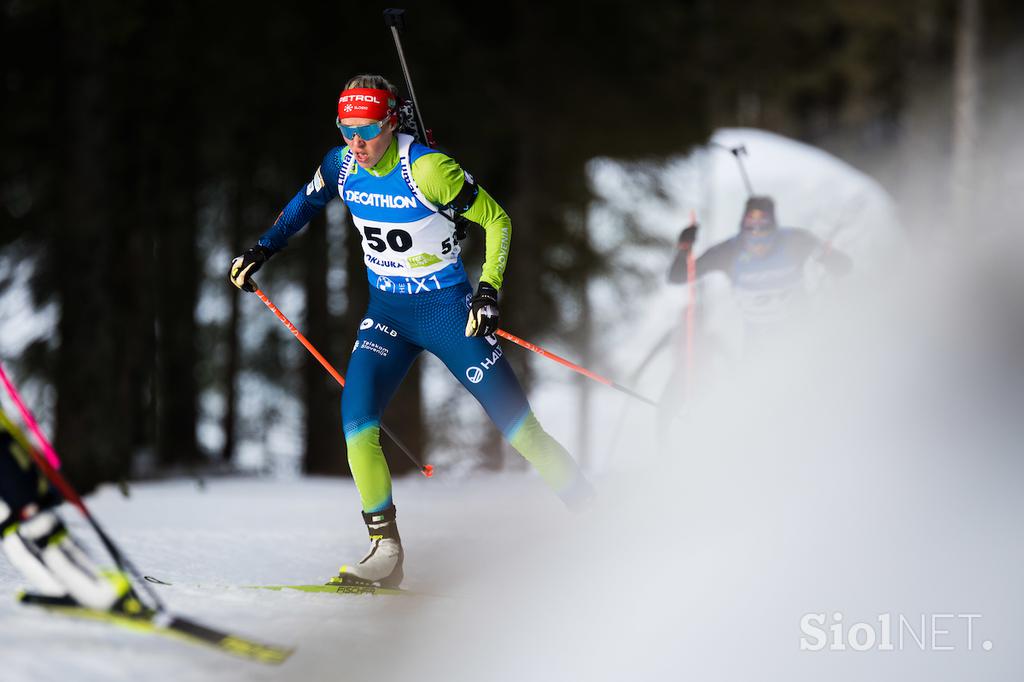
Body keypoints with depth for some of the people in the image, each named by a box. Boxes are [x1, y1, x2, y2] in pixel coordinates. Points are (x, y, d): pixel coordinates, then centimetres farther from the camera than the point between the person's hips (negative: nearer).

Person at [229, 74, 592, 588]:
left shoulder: (427, 169, -22)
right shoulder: (342, 165, -5)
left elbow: (496, 221, -13)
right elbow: (306, 202, 18)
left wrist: (488, 290, -20)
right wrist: (262, 250, 12)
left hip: (446, 310, -5)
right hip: (387, 313, 5)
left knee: (517, 425, -7)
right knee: (356, 421, -14)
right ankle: (386, 552, -5)